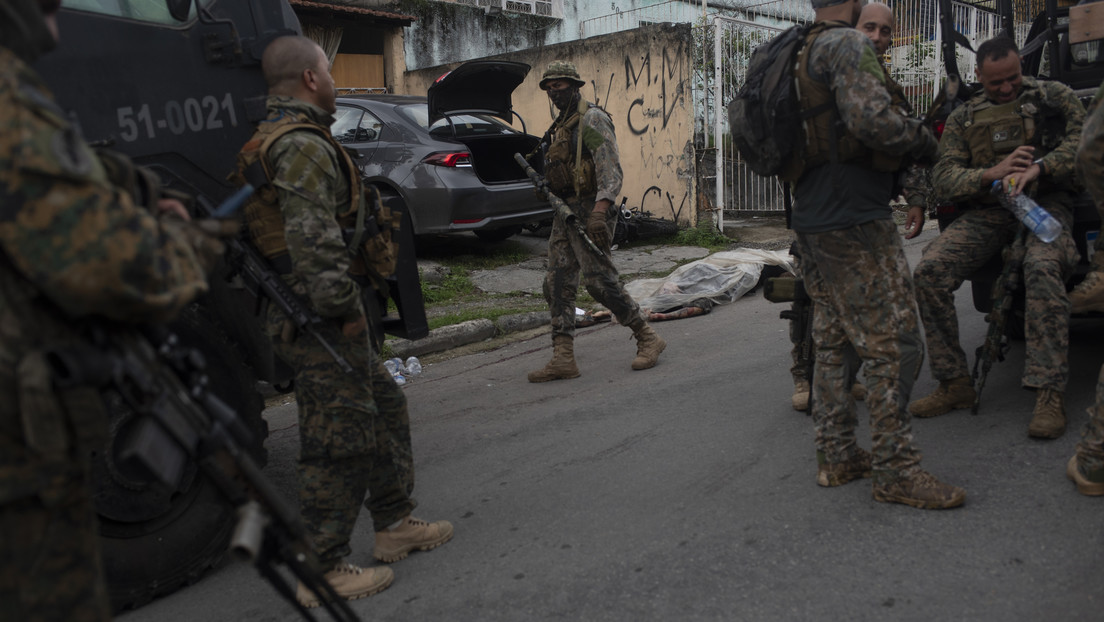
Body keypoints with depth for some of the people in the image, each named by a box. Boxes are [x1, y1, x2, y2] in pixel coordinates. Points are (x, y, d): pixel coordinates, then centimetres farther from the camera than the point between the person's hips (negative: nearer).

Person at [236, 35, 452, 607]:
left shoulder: (276, 139, 20)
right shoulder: (303, 146, -15)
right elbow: (314, 243, -26)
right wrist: (345, 310, -21)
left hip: (313, 318, 11)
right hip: (320, 322, -11)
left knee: (385, 409, 19)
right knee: (339, 440, -3)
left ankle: (395, 524, 30)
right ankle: (322, 571, 9)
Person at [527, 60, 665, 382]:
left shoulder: (592, 119, -8)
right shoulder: (560, 126, 20)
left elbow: (611, 169, -19)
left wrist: (599, 211, -30)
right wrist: (543, 185, 9)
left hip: (589, 211, -9)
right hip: (565, 212, 9)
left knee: (599, 280, -11)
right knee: (557, 284, 3)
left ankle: (648, 338, 4)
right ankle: (563, 359, 4)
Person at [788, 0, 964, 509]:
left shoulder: (800, 56, 18)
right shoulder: (849, 44, -10)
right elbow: (871, 119, -25)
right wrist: (922, 140, -6)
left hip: (811, 222, 10)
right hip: (854, 223, -10)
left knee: (834, 340, 13)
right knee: (893, 340, -5)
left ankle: (836, 456, 19)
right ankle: (895, 471, 1)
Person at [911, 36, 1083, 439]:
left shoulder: (1053, 96, 11)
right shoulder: (963, 119, 16)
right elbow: (944, 178, 4)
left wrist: (1037, 168, -22)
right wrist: (992, 173, -15)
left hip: (1043, 203, -2)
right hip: (986, 213, 3)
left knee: (1043, 268, -36)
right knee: (929, 271, -22)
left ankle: (1048, 394, -32)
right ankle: (954, 384, -13)